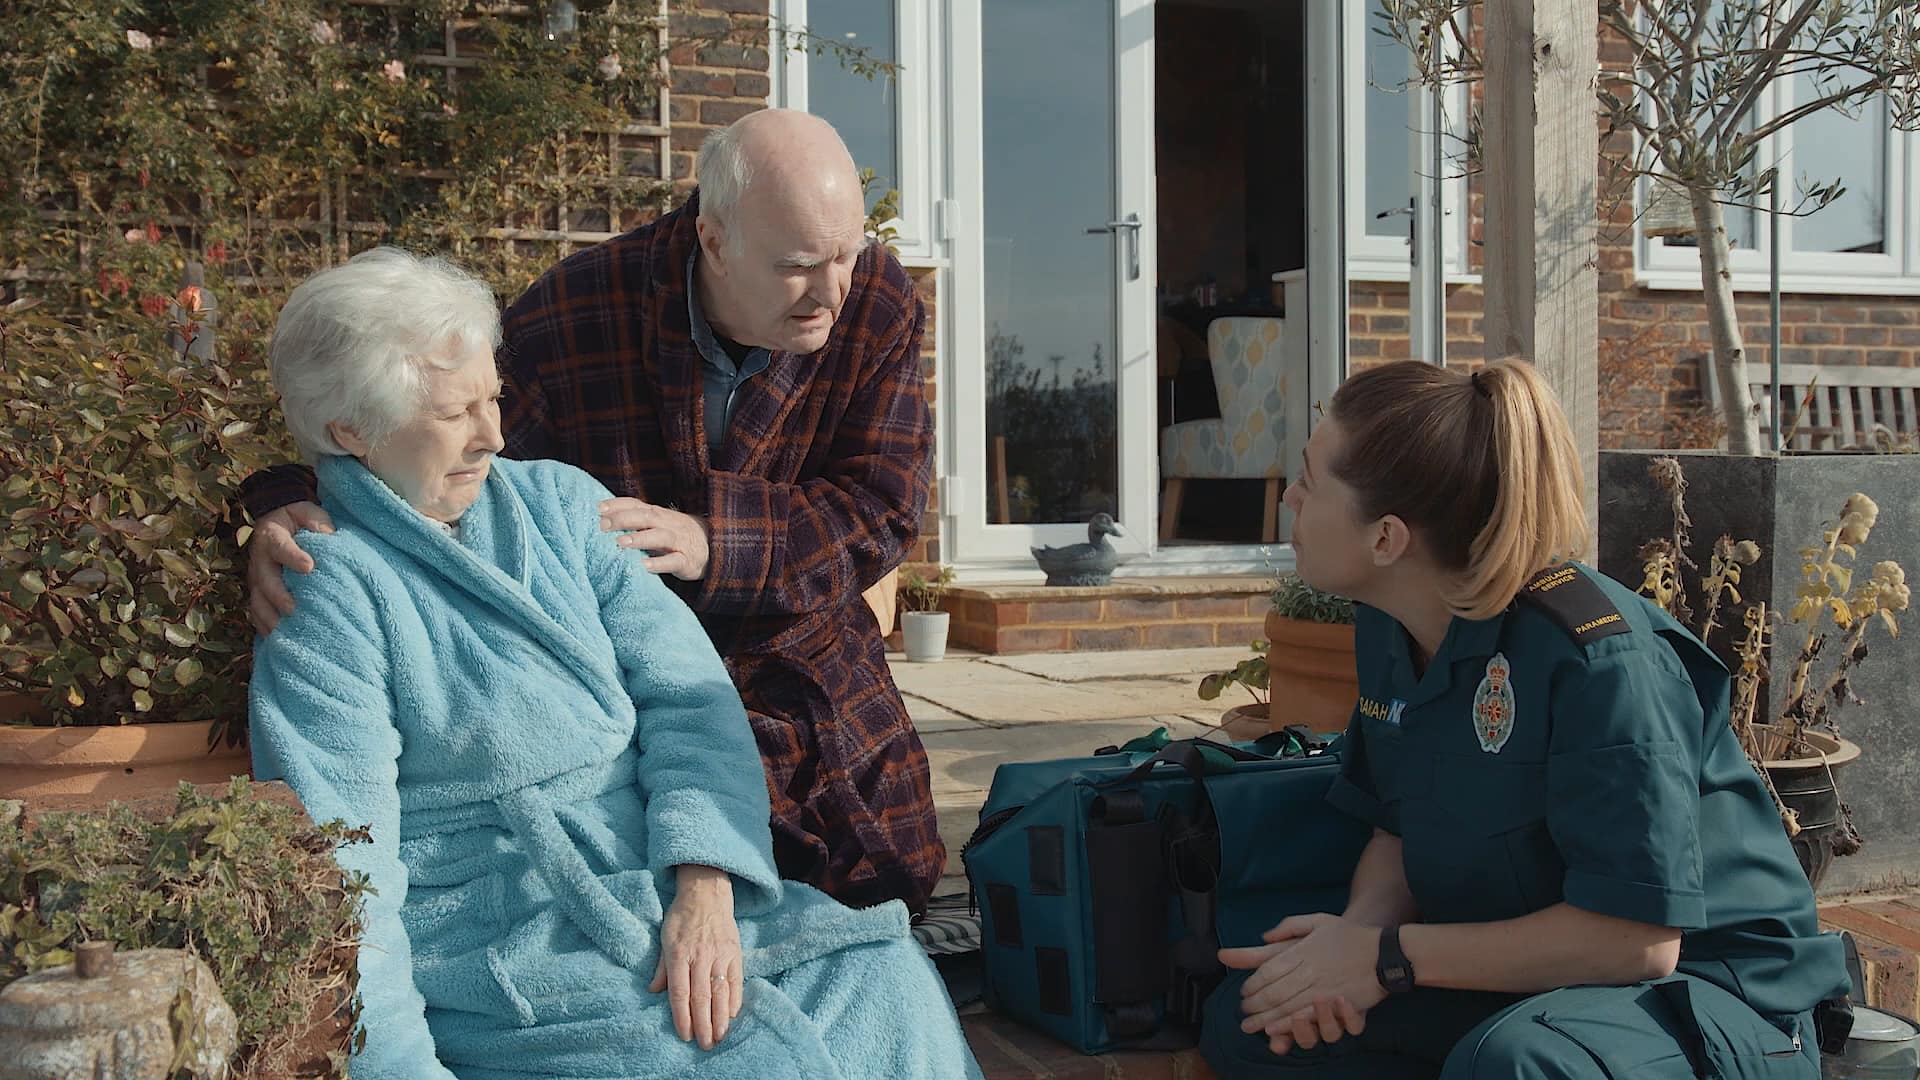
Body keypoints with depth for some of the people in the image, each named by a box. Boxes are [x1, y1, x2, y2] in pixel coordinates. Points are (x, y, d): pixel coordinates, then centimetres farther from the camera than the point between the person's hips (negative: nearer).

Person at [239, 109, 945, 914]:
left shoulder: (880, 308, -13)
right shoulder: (571, 321, -20)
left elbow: (881, 511, -15)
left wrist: (711, 538, -31)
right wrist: (289, 509, -31)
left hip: (820, 677, 3)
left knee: (894, 895, 9)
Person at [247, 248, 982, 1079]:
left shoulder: (559, 502, 10)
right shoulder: (330, 595, -7)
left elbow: (688, 693, 0)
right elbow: (338, 878, -12)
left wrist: (704, 886, -14)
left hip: (676, 895, 6)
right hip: (489, 942, -5)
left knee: (891, 981, -14)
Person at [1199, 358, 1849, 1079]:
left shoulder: (1599, 655, -26)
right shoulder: (1385, 630, 0)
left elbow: (1637, 937, -26)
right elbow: (1399, 831, 8)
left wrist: (1390, 955, -23)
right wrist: (1357, 929, -15)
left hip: (1708, 990, -6)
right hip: (1517, 974, 7)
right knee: (1244, 1021, -14)